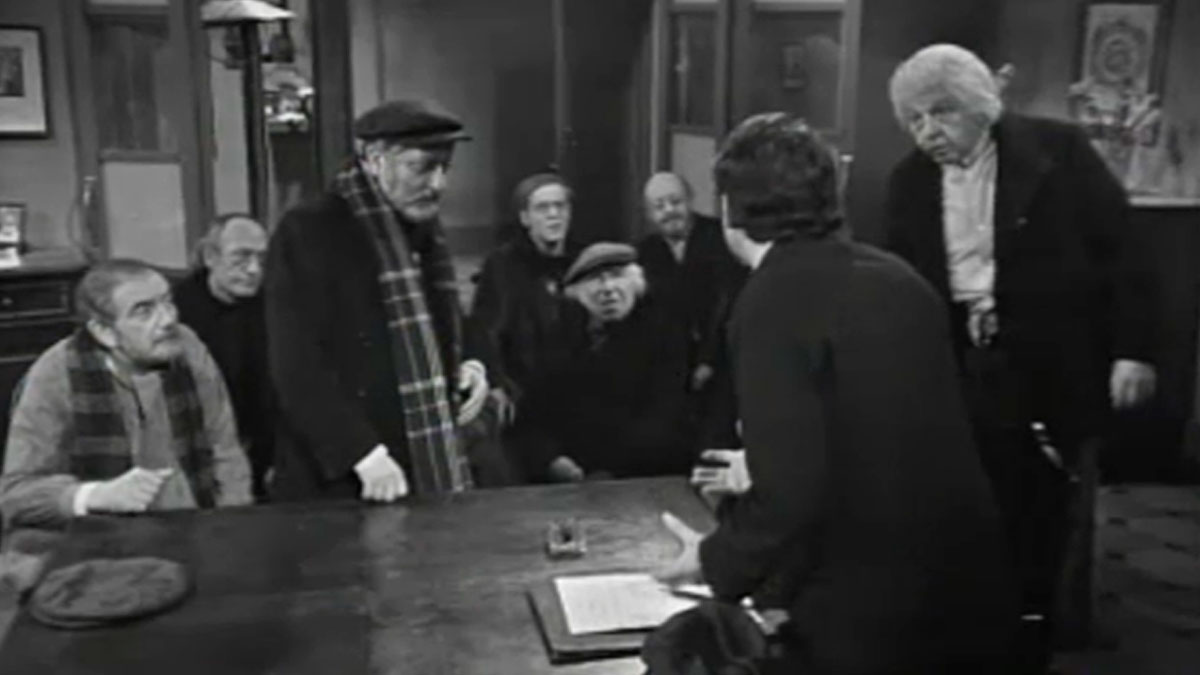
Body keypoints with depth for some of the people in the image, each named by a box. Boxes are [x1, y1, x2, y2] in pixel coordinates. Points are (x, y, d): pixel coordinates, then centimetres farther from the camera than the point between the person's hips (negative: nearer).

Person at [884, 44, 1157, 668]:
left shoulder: (1057, 150, -6)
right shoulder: (910, 181, 5)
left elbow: (1121, 252, -6)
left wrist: (1132, 349, -11)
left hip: (1048, 373, -3)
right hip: (955, 374, 3)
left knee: (1034, 519, 9)